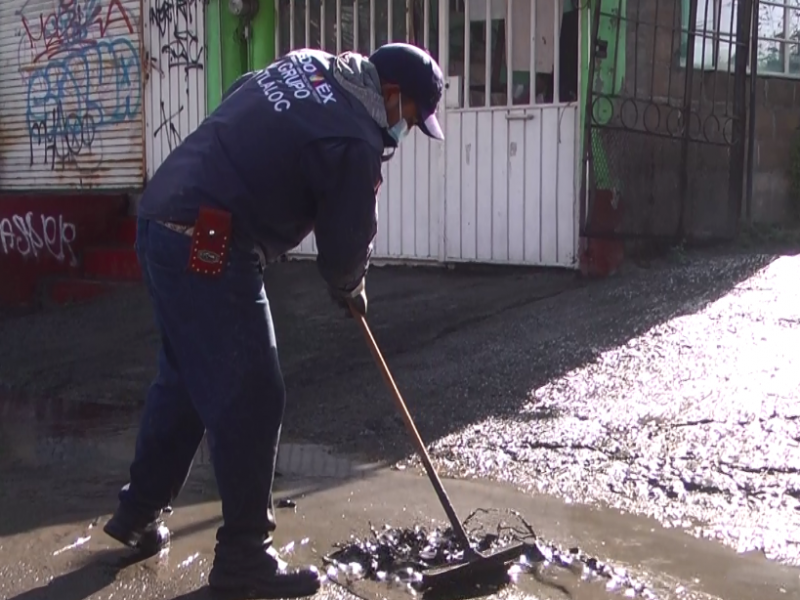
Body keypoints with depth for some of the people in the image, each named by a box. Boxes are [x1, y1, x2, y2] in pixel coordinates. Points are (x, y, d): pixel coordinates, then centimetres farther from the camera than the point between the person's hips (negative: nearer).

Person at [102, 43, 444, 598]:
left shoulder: (306, 63, 13)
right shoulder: (355, 139, -13)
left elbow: (237, 101, 27)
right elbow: (347, 241, -5)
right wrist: (350, 290, 19)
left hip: (164, 218, 10)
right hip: (209, 248, -10)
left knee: (184, 380, 21)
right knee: (251, 400, -1)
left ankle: (139, 512, 36)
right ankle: (244, 553, 11)